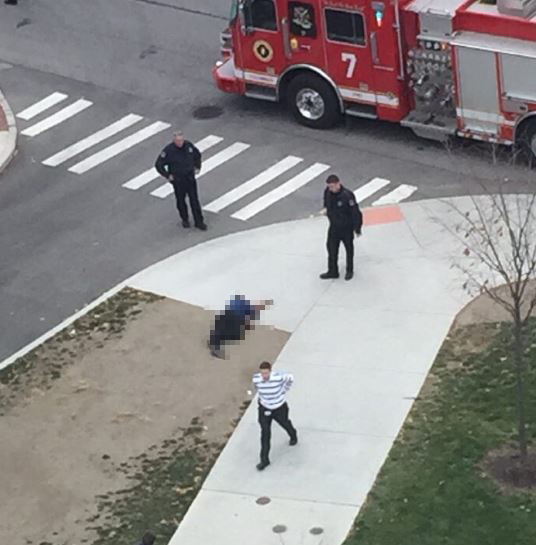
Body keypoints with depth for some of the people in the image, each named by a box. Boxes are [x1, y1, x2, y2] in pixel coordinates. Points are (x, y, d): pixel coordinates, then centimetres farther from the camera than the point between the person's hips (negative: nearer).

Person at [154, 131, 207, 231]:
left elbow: (197, 154, 16)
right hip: (178, 180, -2)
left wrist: (197, 166, 11)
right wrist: (167, 176, -10)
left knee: (194, 200, 4)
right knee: (180, 200, 12)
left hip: (190, 178, 2)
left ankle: (199, 221, 12)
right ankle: (185, 219, 32)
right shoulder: (168, 150, -18)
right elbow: (158, 165, -12)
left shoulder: (189, 145, -7)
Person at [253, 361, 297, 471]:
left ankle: (293, 436, 63)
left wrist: (283, 391, 2)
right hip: (264, 408, 1)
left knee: (285, 424, 26)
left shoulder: (279, 377, -31)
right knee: (265, 432, -8)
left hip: (279, 407, -1)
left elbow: (290, 378, -7)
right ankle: (264, 460, -1)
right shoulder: (256, 379, -23)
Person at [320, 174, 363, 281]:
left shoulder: (347, 195, -29)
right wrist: (326, 208, 3)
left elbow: (355, 212, -22)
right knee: (331, 248, 12)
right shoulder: (328, 192, -10)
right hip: (334, 226, 5)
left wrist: (357, 229, -16)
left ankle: (350, 271, 35)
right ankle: (332, 271, 29)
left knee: (349, 249, 16)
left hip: (347, 228, -5)